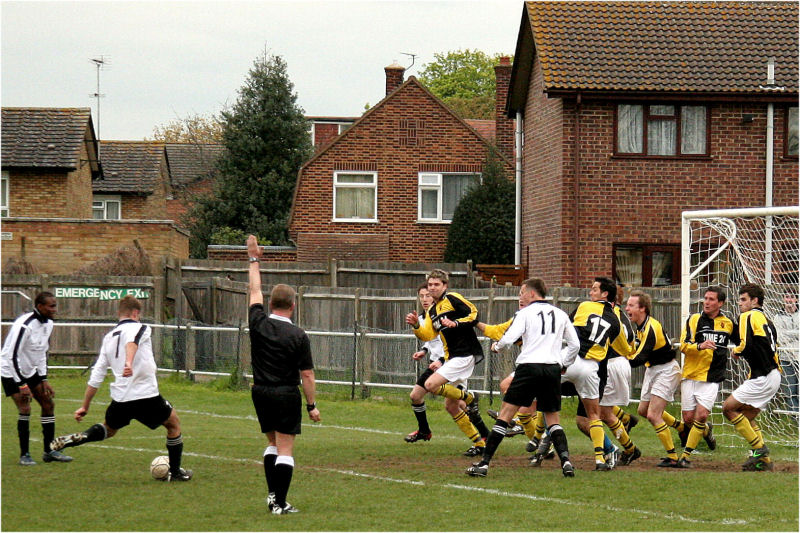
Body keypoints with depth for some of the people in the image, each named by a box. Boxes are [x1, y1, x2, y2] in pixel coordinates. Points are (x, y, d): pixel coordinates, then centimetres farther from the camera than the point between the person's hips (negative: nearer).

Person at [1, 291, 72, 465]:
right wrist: (21, 385, -26)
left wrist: (44, 379, 6)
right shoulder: (24, 325, -28)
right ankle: (24, 455, -8)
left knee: (49, 404, 5)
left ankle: (49, 451, 13)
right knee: (24, 409, -18)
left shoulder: (48, 324, 0)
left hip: (31, 371, 9)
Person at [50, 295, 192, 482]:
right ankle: (175, 472, 22)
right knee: (174, 424, 19)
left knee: (109, 429, 30)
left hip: (120, 400, 5)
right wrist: (129, 363, -45)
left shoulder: (108, 337, 17)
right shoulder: (140, 328, 0)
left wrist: (85, 406, 22)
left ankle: (73, 439, 6)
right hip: (147, 396, -5)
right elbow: (132, 342, -27)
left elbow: (96, 376, 17)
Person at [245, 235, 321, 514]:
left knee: (273, 443, 20)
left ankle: (272, 494, 14)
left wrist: (253, 259, 24)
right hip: (287, 395, -4)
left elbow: (254, 291, 13)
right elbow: (307, 375, -10)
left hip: (260, 393, 4)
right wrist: (312, 405, 0)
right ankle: (280, 503, -6)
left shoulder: (258, 324, -3)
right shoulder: (298, 336, -11)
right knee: (285, 449, -2)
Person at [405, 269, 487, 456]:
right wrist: (415, 325, -7)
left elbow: (474, 314, -12)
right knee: (450, 406, 10)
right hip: (452, 357, 10)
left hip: (465, 355, -10)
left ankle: (468, 397, 0)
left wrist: (455, 323, -22)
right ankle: (479, 444, 15)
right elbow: (427, 336, 9)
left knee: (430, 385, -20)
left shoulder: (452, 299, -6)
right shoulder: (432, 311, 19)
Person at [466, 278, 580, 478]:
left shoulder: (525, 313, 0)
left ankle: (484, 463, -4)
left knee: (505, 414, 0)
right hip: (553, 368, 4)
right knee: (552, 418, 15)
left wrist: (496, 346, 11)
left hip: (529, 366, -4)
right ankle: (565, 460, -5)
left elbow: (509, 338, -9)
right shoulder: (560, 315, 14)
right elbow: (575, 344, 15)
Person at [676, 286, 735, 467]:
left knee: (701, 415, -16)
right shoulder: (694, 320, 0)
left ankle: (686, 455, -7)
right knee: (688, 418, 2)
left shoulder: (728, 323, 8)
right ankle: (706, 430, 37)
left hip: (711, 379, 0)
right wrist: (700, 346, -27)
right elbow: (683, 346, -12)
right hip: (690, 376, 0)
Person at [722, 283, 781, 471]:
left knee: (729, 407, -5)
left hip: (763, 378, -9)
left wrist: (736, 351, 1)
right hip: (773, 374, 9)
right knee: (747, 417, 16)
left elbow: (746, 345, -21)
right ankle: (764, 460, 13)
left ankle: (759, 448, -4)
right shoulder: (766, 319, 20)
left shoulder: (748, 316, -7)